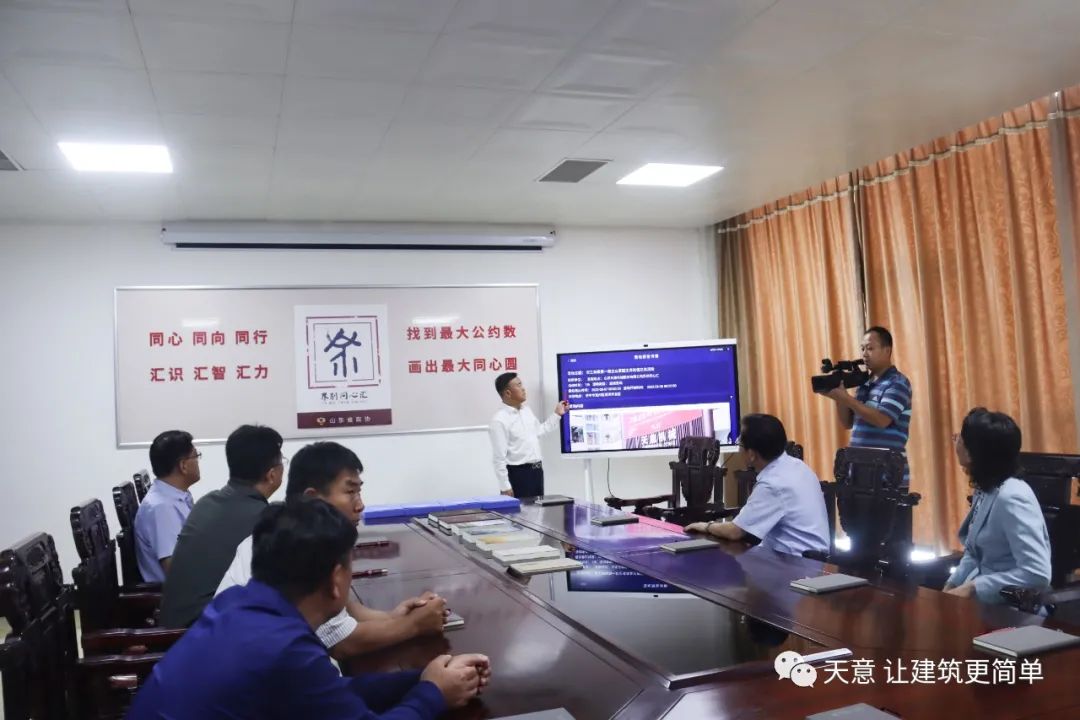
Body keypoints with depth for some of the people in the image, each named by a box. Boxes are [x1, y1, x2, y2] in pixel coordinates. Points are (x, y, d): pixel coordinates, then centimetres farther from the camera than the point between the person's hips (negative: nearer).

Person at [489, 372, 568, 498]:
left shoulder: (526, 411, 9)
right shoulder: (500, 420, -17)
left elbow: (539, 431, 27)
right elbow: (499, 458, -18)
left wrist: (557, 414, 26)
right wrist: (505, 487, -18)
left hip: (537, 470, 8)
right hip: (518, 473, -8)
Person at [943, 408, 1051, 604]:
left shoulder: (1011, 497, -22)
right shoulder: (984, 491, 5)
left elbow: (1037, 575, -28)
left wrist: (971, 588, -22)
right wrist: (950, 587, -1)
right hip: (983, 599, 7)